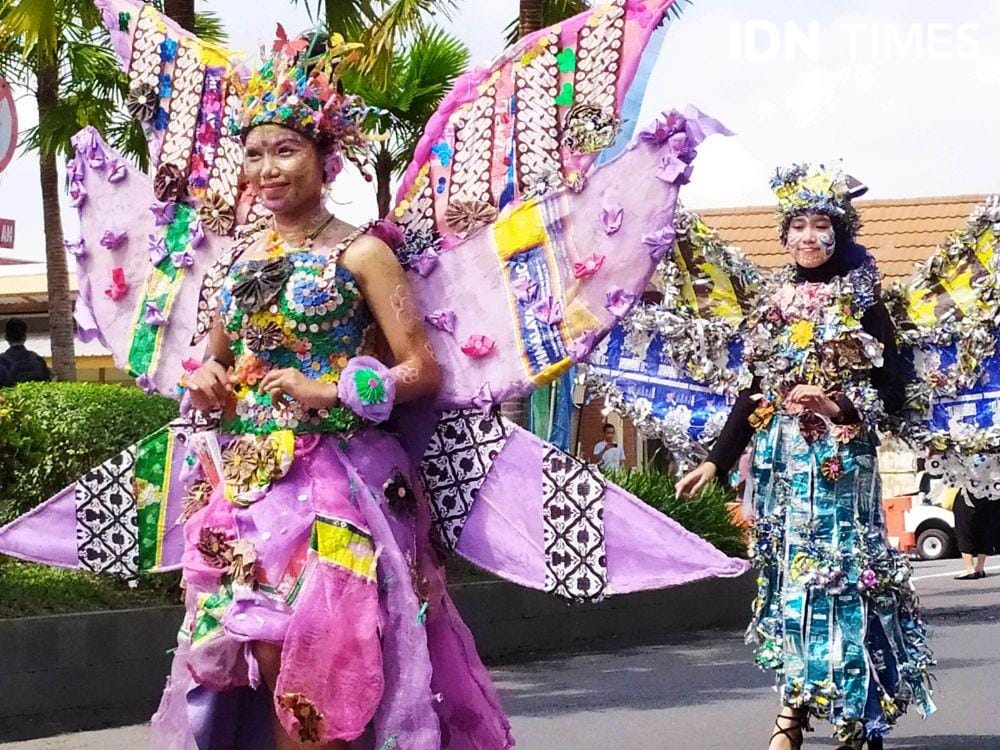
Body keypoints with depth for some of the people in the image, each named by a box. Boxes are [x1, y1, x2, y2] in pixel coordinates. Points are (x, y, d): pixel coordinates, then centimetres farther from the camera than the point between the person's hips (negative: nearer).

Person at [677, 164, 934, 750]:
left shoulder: (862, 303, 0)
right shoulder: (775, 305, 12)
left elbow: (892, 392, -2)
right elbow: (756, 390, 16)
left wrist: (841, 407, -20)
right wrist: (716, 462, 13)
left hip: (840, 460, -4)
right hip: (779, 459, 4)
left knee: (834, 571, -9)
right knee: (788, 570, 2)